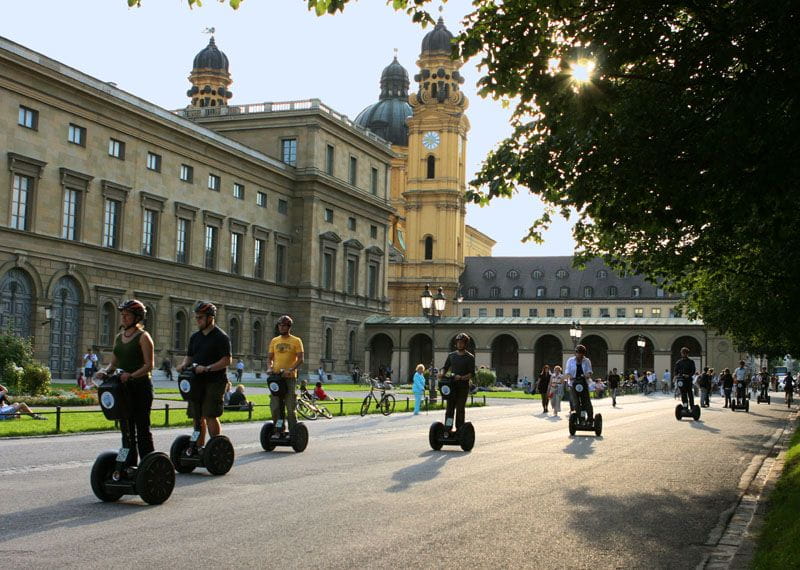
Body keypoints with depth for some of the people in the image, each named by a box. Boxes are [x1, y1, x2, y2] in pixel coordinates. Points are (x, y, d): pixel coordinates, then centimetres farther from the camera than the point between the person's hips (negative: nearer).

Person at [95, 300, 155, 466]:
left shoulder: (143, 337, -7)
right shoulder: (119, 337, 14)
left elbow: (149, 365, -14)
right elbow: (114, 363, 15)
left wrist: (132, 375, -28)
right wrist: (106, 372, -6)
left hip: (141, 386, -7)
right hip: (123, 388, 7)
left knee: (142, 427, -4)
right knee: (126, 428, 10)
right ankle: (129, 464, 16)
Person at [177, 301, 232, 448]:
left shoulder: (221, 337, -8)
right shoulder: (195, 336, 15)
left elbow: (227, 361, -14)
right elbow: (189, 356, 21)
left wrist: (207, 368, -24)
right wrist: (184, 364, -2)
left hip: (214, 382, -7)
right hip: (197, 381, 7)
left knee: (210, 415, -12)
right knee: (197, 417, 9)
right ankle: (199, 448, 18)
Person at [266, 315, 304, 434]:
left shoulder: (296, 341, 1)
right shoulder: (274, 341, 14)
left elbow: (300, 359, -6)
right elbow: (269, 357, 15)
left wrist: (290, 369, -21)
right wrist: (269, 368, -6)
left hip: (290, 377, -4)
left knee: (290, 407, -1)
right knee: (274, 407, 3)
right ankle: (279, 429, 15)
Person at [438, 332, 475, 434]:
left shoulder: (470, 357, 1)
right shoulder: (451, 355, 13)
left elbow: (472, 373, -5)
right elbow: (445, 367, 15)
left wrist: (462, 378, -22)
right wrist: (442, 373, -8)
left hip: (463, 386, -3)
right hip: (452, 386, 3)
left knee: (460, 409, -3)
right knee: (449, 408, -2)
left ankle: (459, 430, 2)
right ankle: (447, 429, -4)